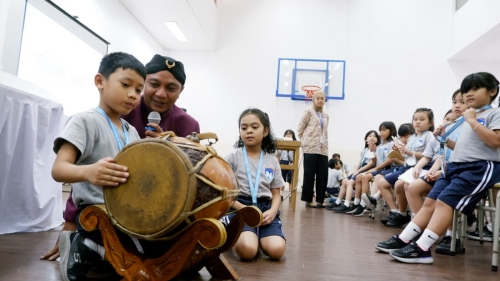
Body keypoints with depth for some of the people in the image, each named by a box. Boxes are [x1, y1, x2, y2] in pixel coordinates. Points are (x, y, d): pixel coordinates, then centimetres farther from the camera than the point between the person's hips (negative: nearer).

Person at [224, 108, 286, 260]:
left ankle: (258, 236, 12)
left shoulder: (272, 161, 11)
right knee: (247, 250, -28)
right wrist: (242, 208, -14)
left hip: (265, 208, 3)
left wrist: (272, 211, -8)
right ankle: (236, 237, 8)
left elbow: (276, 194, 13)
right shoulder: (233, 157, 2)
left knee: (277, 250, -21)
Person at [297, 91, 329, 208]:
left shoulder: (326, 116, 19)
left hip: (323, 149, 6)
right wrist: (305, 141, -1)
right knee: (309, 175, -2)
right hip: (311, 148, -5)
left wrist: (325, 143, 11)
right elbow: (300, 129, 1)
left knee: (323, 175, 2)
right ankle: (308, 200, 5)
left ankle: (320, 200, 10)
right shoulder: (309, 112, 2)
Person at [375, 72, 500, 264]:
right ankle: (403, 240, 1)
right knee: (430, 201, 0)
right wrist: (445, 139, 16)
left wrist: (472, 121, -15)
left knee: (444, 201, -22)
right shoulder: (466, 119, 21)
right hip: (457, 166, 8)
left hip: (480, 167, -8)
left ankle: (422, 249, -25)